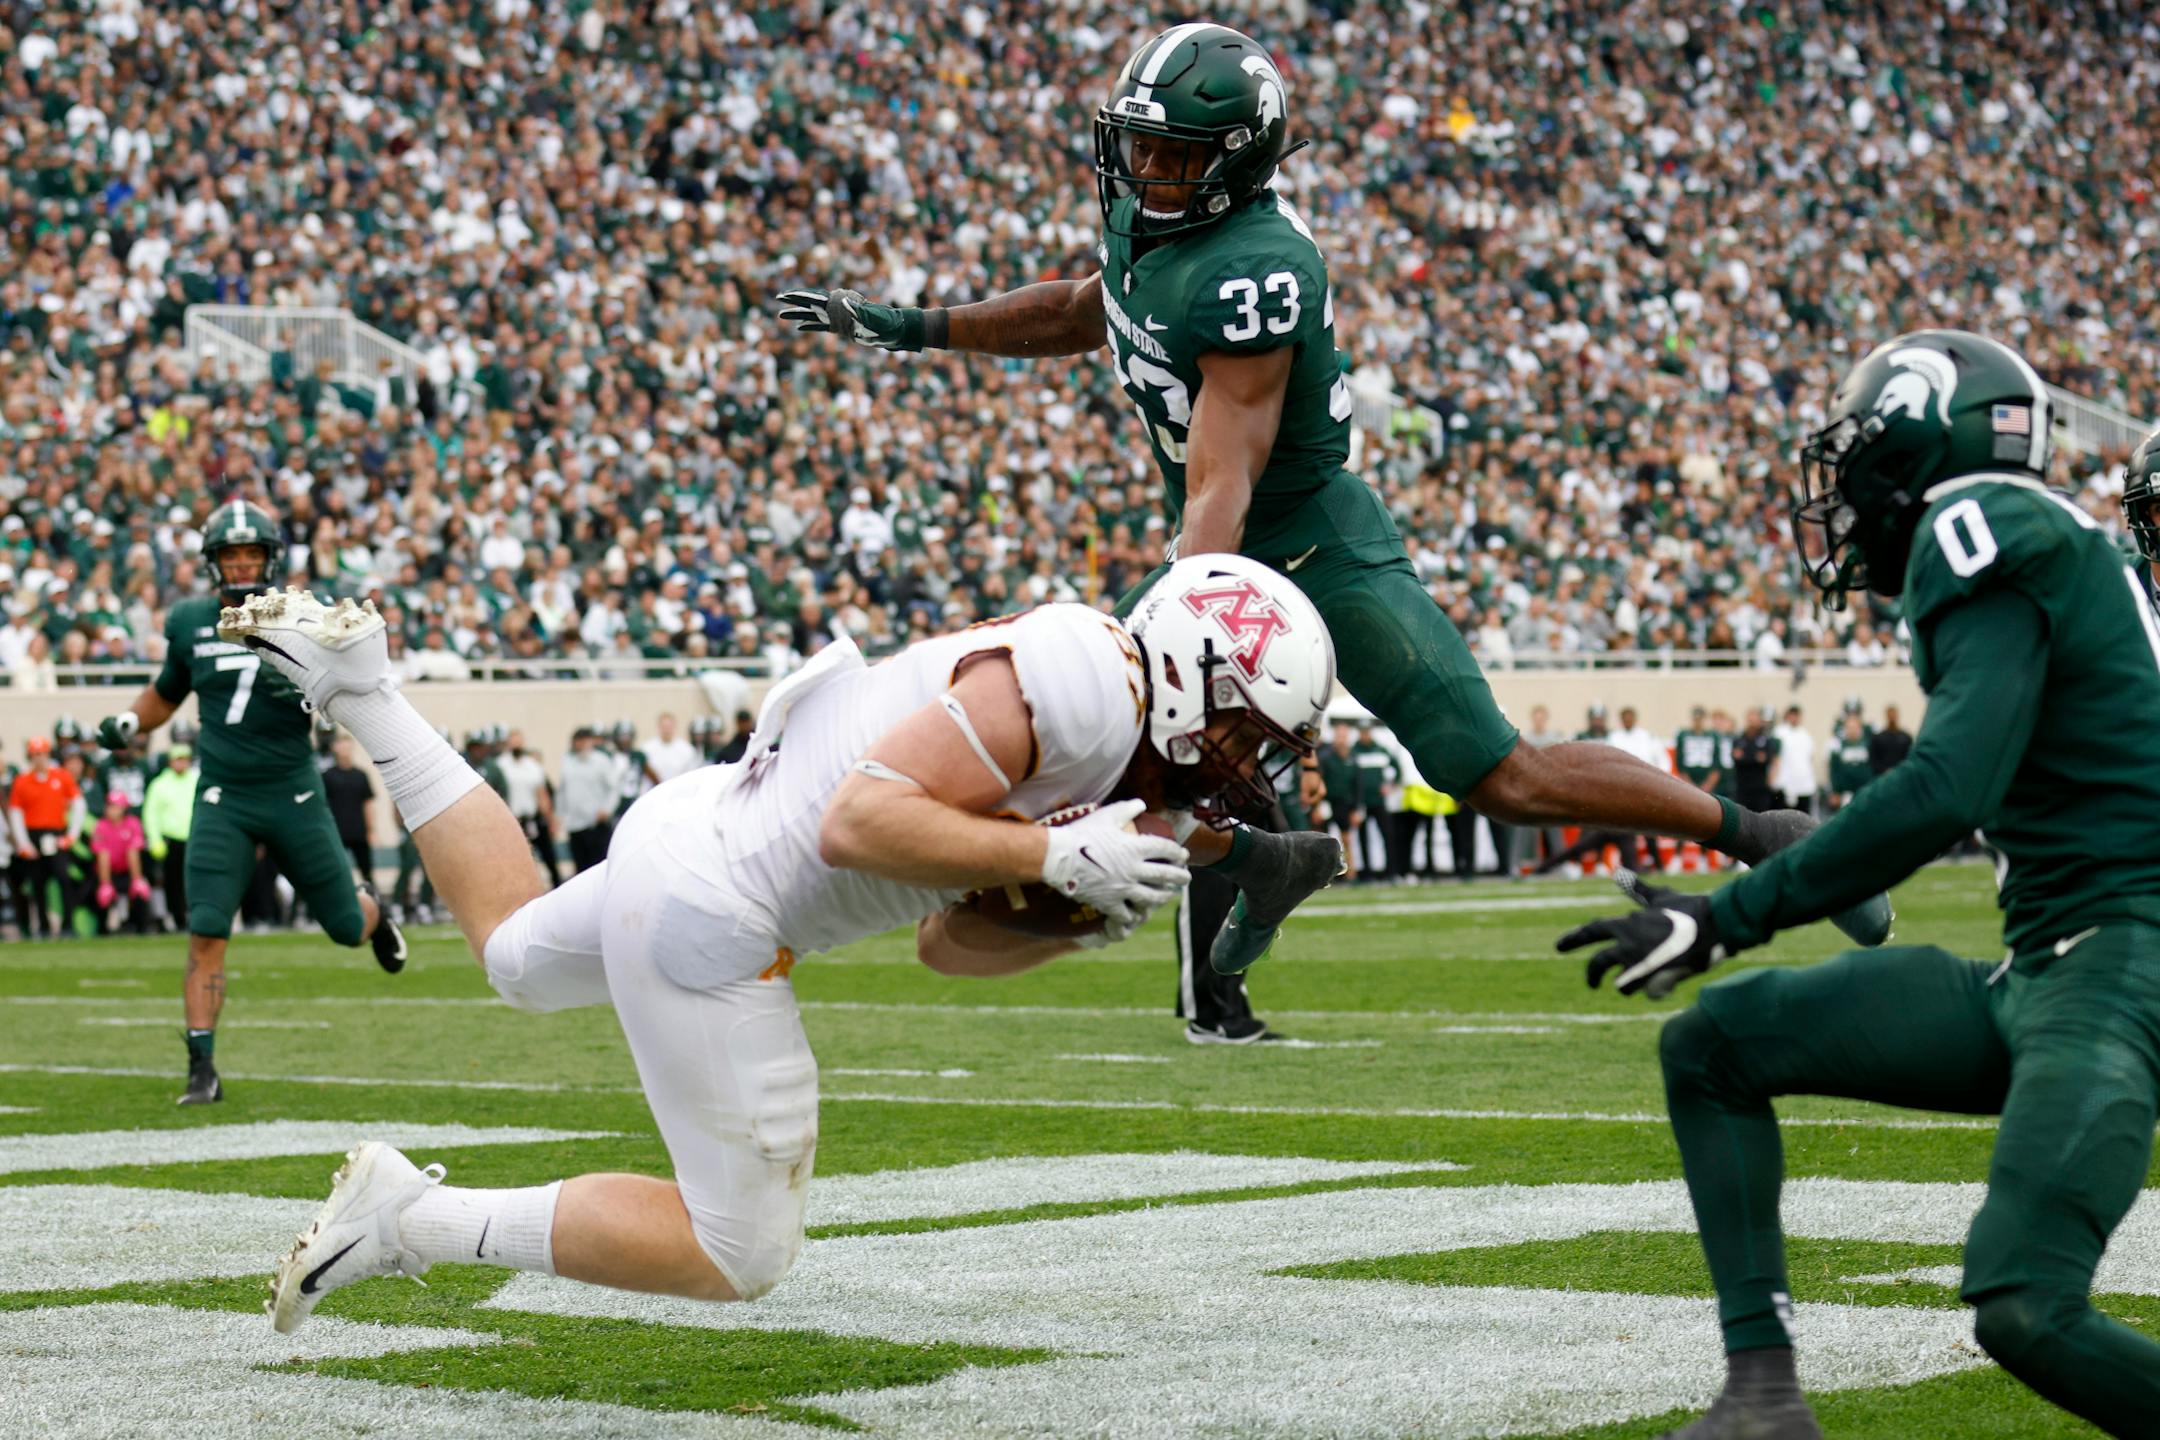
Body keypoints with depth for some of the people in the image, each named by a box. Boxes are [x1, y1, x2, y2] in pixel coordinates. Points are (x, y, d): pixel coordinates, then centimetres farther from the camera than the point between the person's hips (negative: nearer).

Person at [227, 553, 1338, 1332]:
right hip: (705, 922, -10)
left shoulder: (1109, 742, 11)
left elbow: (947, 943, 12)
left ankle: (355, 682, 33)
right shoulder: (1074, 682, -21)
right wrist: (1057, 856, -24)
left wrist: (1089, 918, -1)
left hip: (691, 828, 10)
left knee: (518, 959, 39)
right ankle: (417, 1218, -1)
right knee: (738, 1257, -2)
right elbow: (860, 821, -28)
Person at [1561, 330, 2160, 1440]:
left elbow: (1950, 791, -22)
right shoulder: (2049, 550, 16)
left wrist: (1728, 919, -18)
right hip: (2034, 970, 10)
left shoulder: (1984, 534, -12)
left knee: (2022, 1311, -25)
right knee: (1710, 1044, 10)